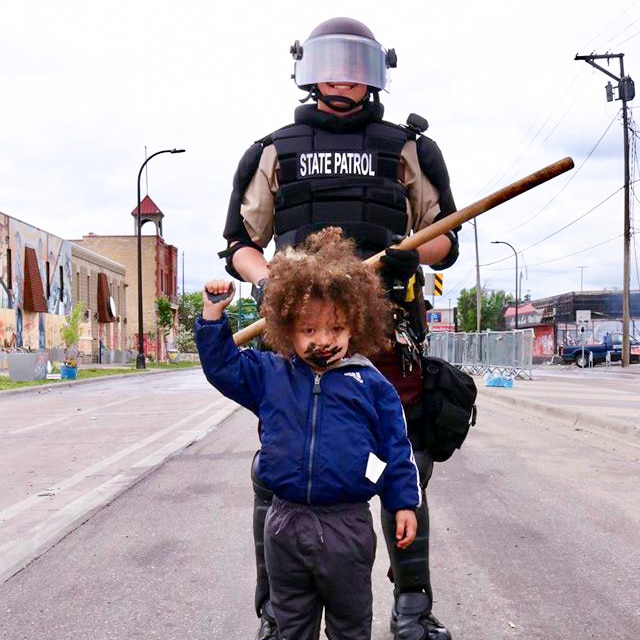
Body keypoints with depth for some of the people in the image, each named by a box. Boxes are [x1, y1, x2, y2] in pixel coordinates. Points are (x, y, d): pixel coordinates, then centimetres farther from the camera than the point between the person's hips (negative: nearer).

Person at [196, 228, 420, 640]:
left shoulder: (372, 385, -4)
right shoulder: (271, 375, 2)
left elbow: (396, 448, 0)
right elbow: (222, 365, 11)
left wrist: (404, 504, 1)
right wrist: (213, 315, 1)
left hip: (347, 525, -2)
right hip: (287, 523, 3)